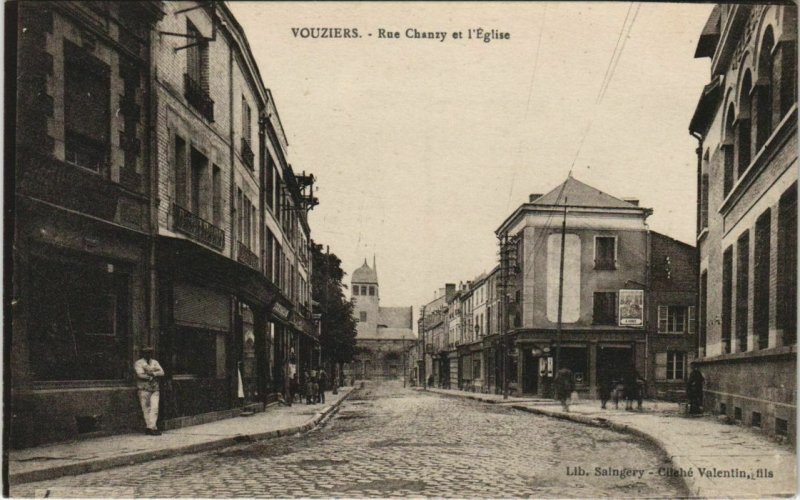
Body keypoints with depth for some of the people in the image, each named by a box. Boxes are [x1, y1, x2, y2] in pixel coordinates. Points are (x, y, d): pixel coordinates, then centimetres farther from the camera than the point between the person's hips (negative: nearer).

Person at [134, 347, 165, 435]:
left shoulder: (155, 362, 16)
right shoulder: (138, 363, 2)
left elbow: (161, 372, 3)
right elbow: (140, 374, -13)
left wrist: (153, 373, -11)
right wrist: (151, 377, -10)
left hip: (155, 388, 4)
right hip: (144, 389, -4)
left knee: (154, 408, -7)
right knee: (146, 409, -3)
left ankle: (151, 427, -6)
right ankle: (153, 428, 1)